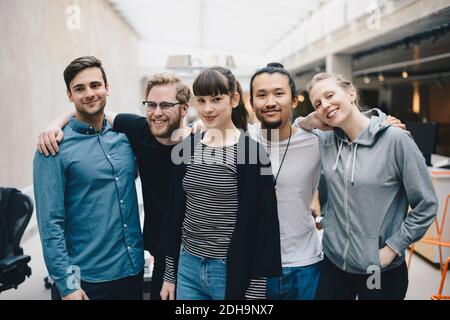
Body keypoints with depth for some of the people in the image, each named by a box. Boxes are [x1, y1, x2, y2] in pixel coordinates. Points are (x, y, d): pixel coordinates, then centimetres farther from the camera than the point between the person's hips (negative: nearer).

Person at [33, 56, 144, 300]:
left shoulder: (124, 136, 1)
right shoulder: (55, 147, -11)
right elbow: (50, 223, -12)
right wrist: (67, 283, -15)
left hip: (133, 270, 5)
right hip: (86, 279, -4)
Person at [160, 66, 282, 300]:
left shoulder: (252, 152, -11)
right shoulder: (187, 148, 3)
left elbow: (264, 223, -11)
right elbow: (175, 213, 8)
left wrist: (255, 291, -11)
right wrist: (169, 274, 10)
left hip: (234, 271, -4)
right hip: (188, 266, 4)